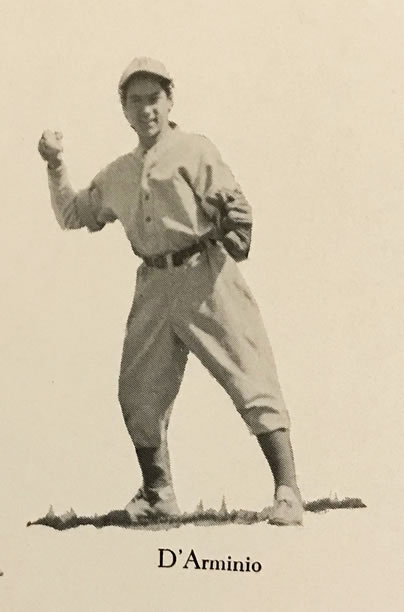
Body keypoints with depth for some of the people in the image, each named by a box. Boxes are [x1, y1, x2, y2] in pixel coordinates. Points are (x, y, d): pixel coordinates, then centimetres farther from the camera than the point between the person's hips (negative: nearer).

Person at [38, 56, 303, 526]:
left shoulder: (194, 150, 0)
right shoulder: (117, 174, 18)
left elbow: (236, 208, -5)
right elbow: (73, 216, 28)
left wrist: (228, 254, -19)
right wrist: (56, 167, 15)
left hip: (206, 278, -6)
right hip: (154, 287, 6)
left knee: (252, 381, -10)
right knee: (138, 393, 8)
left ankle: (287, 492, -7)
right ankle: (158, 494, 25)